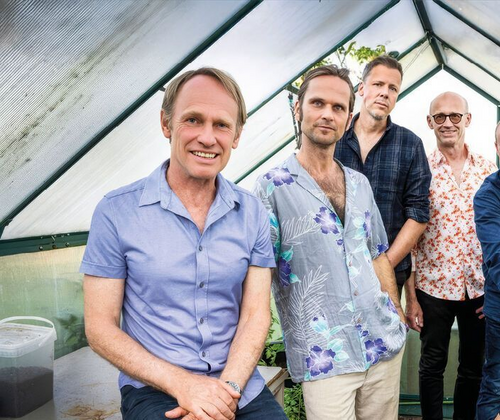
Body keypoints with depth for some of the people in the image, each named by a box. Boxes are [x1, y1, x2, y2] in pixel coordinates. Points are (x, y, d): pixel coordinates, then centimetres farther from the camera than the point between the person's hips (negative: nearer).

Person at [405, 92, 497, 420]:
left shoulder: (488, 169, 4)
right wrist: (410, 298, -8)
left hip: (480, 288, 3)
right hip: (433, 286, -2)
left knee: (474, 367, 15)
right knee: (433, 365, 11)